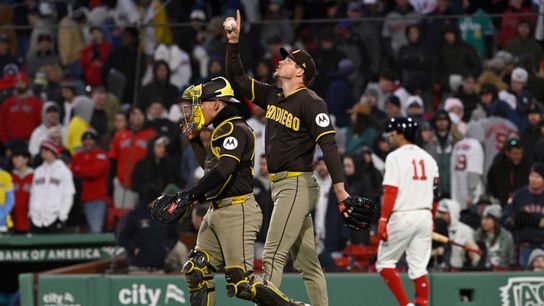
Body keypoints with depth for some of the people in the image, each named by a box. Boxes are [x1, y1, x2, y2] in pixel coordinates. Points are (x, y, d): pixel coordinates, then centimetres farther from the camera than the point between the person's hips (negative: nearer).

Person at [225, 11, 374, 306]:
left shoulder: (310, 102, -11)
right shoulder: (273, 96, 14)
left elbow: (329, 146, -19)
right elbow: (237, 79, 23)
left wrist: (342, 194, -26)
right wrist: (234, 43, 11)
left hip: (298, 184, -9)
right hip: (281, 185, 9)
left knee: (272, 256, -16)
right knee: (306, 262, 9)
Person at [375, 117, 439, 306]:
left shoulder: (395, 157, -6)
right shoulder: (428, 158, 13)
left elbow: (391, 191, -14)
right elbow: (434, 193, 13)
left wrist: (383, 220, -15)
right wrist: (431, 220, 20)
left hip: (402, 217, -6)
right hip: (425, 216, 6)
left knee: (384, 262, 5)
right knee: (419, 268, 6)